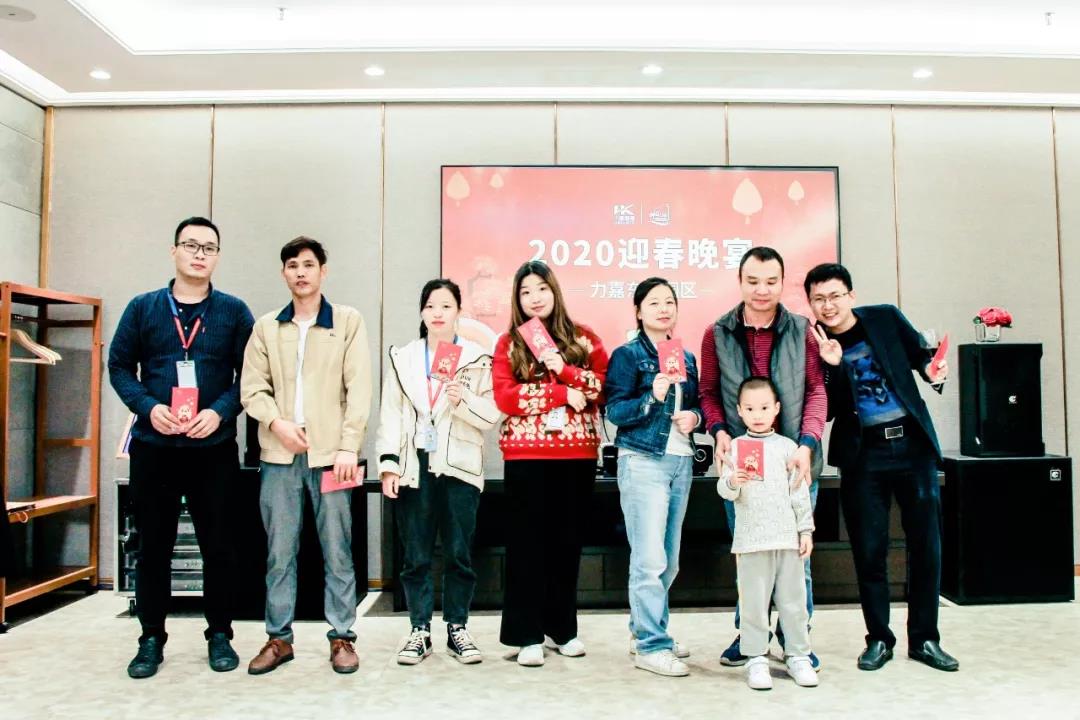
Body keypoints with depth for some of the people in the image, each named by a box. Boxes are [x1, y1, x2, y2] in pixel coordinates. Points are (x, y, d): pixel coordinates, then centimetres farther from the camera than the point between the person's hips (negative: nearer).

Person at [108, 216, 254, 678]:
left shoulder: (234, 311, 3)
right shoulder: (143, 307, 6)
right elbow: (119, 365, 7)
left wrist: (220, 412, -15)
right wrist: (148, 407, -9)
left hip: (214, 447, -1)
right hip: (152, 445, 1)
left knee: (217, 543, 6)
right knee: (153, 544, 9)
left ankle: (219, 635, 20)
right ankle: (151, 638, 23)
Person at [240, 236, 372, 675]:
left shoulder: (349, 321, 5)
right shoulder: (266, 327, 13)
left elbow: (359, 388, -2)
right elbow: (251, 387, 9)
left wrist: (349, 445, -10)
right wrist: (276, 422, -10)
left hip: (330, 453, -2)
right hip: (279, 455, 3)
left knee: (337, 550, 3)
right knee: (279, 551, 8)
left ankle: (342, 637, 14)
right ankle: (279, 638, 20)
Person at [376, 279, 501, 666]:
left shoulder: (478, 359, 5)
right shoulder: (402, 358, 10)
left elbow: (492, 415, 0)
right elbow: (390, 415, 5)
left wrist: (464, 399, -18)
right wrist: (388, 464, -3)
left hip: (459, 467, -1)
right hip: (413, 466, 1)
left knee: (459, 554, 3)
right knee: (415, 556, 6)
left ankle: (457, 630, 18)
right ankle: (420, 631, 18)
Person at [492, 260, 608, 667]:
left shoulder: (583, 338, 8)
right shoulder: (508, 343, 4)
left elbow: (606, 387, -1)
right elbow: (505, 397, -8)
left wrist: (564, 370, -13)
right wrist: (562, 394, -13)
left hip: (578, 453, 2)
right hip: (527, 455, -1)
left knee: (568, 541, 10)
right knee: (528, 543, 2)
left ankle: (562, 628, 23)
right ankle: (527, 635, 11)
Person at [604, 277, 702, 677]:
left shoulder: (687, 358, 15)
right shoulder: (627, 355, -2)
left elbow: (696, 405, 20)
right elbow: (615, 411, -9)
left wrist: (694, 416, -2)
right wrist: (652, 398, -24)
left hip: (681, 462, 6)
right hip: (643, 461, -6)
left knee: (669, 560, 11)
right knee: (650, 560, -7)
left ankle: (646, 630, 27)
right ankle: (650, 645, 4)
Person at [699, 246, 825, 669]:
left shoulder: (802, 331, 2)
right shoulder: (717, 334, 3)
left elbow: (817, 390, -1)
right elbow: (708, 392, 7)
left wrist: (807, 444, -13)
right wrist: (719, 431, -11)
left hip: (794, 462, 0)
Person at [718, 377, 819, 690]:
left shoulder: (787, 447, 6)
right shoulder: (735, 447, 2)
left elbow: (800, 492, 8)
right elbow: (724, 489, -3)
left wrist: (806, 530, 5)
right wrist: (733, 482, -25)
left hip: (788, 536, 2)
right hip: (751, 538, -1)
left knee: (793, 599, 9)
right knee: (753, 601, 3)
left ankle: (798, 655, 21)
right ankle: (756, 658, 13)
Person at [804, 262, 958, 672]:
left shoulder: (886, 318, -1)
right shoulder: (813, 345, -5)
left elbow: (921, 353, 14)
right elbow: (824, 412, -9)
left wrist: (933, 370, -8)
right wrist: (833, 366, -23)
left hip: (913, 444, 2)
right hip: (863, 455, -1)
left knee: (926, 545, 7)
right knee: (869, 551, 4)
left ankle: (925, 639, 23)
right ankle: (878, 639, 21)